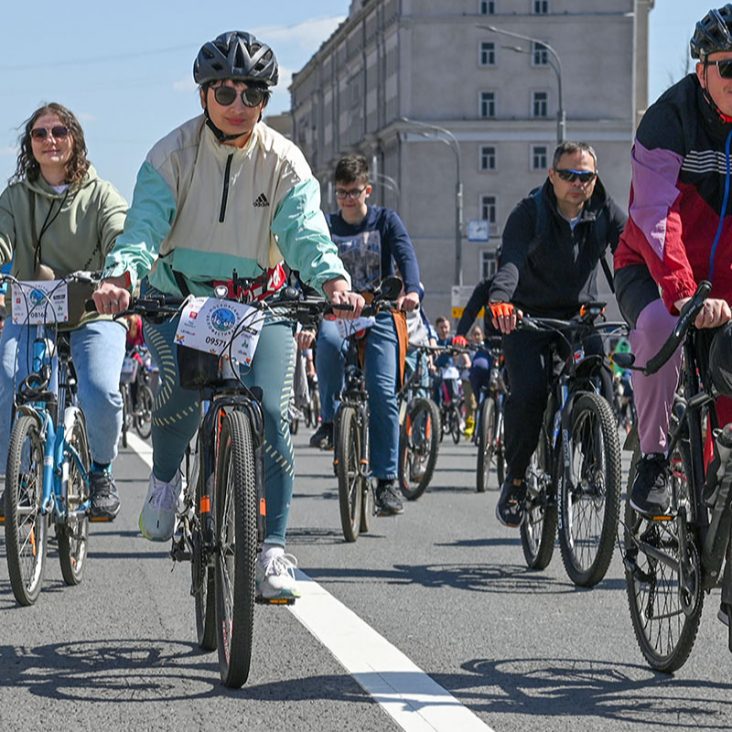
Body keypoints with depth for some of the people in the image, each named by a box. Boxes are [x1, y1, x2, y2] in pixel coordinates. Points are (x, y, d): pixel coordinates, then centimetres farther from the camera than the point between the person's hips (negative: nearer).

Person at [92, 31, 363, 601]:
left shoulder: (284, 161, -7)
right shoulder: (172, 155, -9)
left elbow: (304, 231, -20)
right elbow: (145, 225, -21)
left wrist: (332, 279, -42)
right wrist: (121, 274, -43)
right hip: (178, 299, -1)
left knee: (270, 413, -16)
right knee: (182, 390, -28)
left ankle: (273, 549, -6)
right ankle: (166, 479, 5)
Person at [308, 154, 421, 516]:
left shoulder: (386, 221, 6)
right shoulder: (326, 226, 10)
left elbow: (406, 255, -9)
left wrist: (411, 290, -29)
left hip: (379, 314, -1)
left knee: (383, 392, -13)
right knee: (328, 340, -36)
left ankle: (386, 481, -8)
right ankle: (330, 419, -17)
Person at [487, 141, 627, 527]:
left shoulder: (605, 213, -5)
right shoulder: (529, 212, -14)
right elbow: (511, 260, -30)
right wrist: (499, 299, -51)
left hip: (581, 316, 3)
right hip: (528, 317, -3)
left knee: (602, 390, -18)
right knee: (528, 393, -22)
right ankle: (515, 479, -3)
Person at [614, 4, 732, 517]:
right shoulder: (670, 119, -19)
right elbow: (656, 216, -30)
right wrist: (684, 295, -45)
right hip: (652, 269, -4)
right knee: (660, 325, -34)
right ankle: (653, 459, -21)